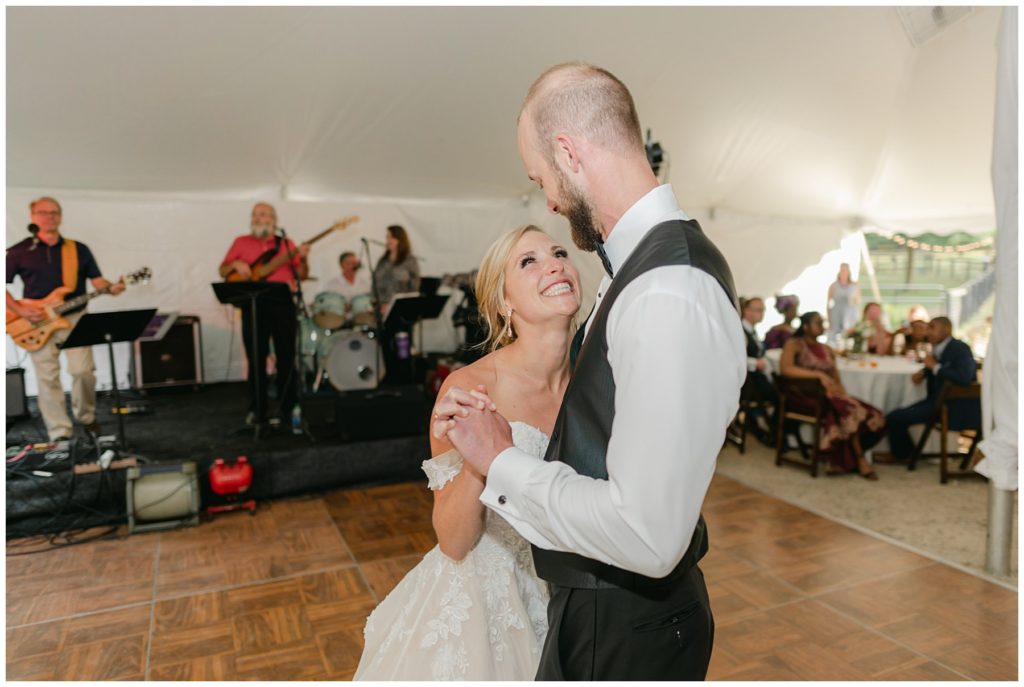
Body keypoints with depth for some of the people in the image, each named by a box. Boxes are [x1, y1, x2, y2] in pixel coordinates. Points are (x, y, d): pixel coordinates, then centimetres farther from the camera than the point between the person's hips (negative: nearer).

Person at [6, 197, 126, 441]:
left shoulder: (79, 249, 8)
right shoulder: (19, 252, 3)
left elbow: (96, 279, 6)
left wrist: (111, 287, -17)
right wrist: (20, 310, -9)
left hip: (75, 318, 1)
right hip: (38, 323, -1)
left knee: (83, 370, -8)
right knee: (47, 378, 0)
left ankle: (86, 417, 18)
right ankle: (60, 433, 7)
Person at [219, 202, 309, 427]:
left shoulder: (286, 243, 12)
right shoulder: (241, 242, 13)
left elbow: (302, 275, 8)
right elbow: (223, 271, 13)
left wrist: (302, 259, -10)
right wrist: (235, 265, -7)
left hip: (282, 303, 0)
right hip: (253, 304, 0)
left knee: (286, 357, 1)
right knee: (256, 359, 2)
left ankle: (288, 408, 10)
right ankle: (257, 410, 10)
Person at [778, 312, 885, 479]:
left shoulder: (827, 350, 20)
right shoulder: (794, 344, -1)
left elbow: (837, 380, 15)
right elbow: (785, 368, -21)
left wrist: (842, 393, -8)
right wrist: (819, 374, -24)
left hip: (827, 396, 7)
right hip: (804, 396, -7)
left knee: (872, 415, -16)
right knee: (848, 410, -29)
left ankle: (843, 459, -17)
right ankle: (859, 459, -15)